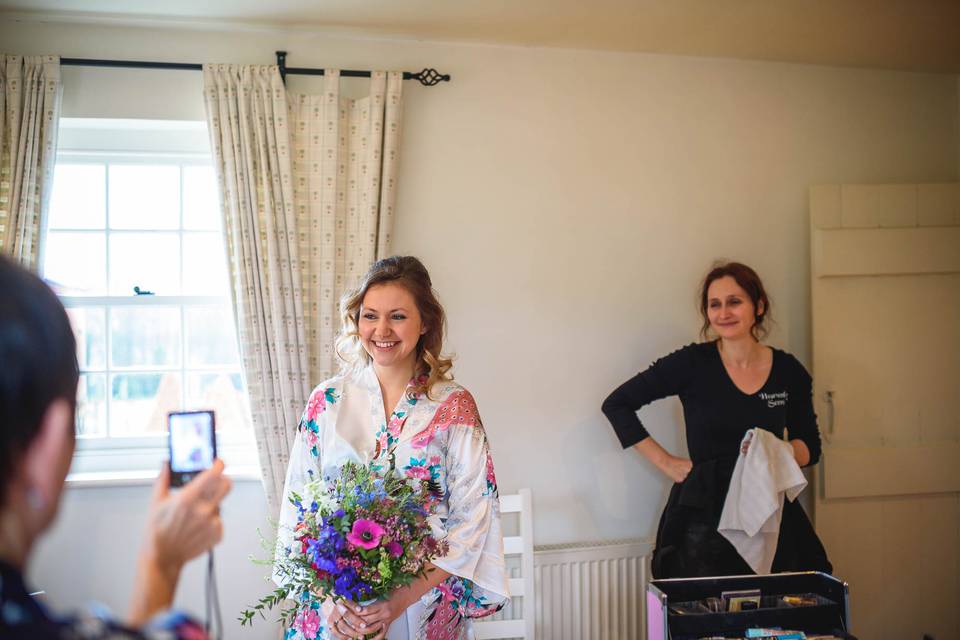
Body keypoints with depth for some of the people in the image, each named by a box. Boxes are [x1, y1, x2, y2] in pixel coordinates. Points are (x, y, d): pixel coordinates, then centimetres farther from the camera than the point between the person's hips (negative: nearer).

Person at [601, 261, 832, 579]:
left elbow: (810, 447, 12)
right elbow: (616, 404, -2)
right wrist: (666, 462, -4)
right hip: (704, 519, -2)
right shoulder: (693, 363, -6)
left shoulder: (789, 371, 3)